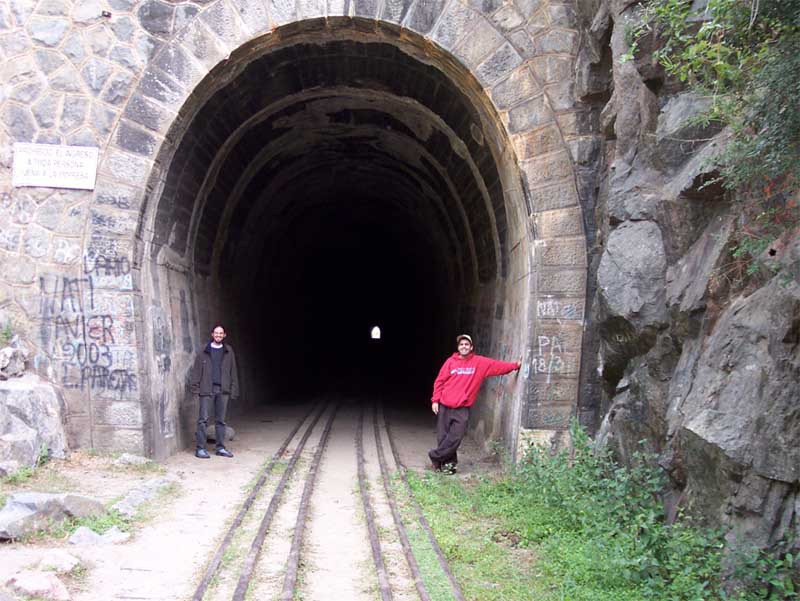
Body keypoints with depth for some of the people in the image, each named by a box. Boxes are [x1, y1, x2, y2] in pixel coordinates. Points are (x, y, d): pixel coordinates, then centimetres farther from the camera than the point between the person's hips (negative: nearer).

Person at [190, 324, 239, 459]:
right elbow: (196, 371, 1)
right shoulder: (204, 352, 3)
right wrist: (195, 389, -6)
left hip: (223, 390, 3)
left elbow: (233, 372, 9)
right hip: (207, 390, -2)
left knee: (221, 420, 8)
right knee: (203, 419, -3)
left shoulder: (228, 352, 10)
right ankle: (200, 448, 0)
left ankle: (221, 447, 13)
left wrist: (234, 391, 4)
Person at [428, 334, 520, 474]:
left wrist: (515, 365, -8)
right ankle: (449, 462, 16)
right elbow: (439, 381, 3)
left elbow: (497, 365, 1)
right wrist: (435, 400, -3)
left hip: (462, 409, 0)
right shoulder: (451, 361, 2)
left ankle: (435, 456, 9)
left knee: (455, 437, -6)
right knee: (443, 436, 2)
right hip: (444, 406, 0)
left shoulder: (480, 362, 3)